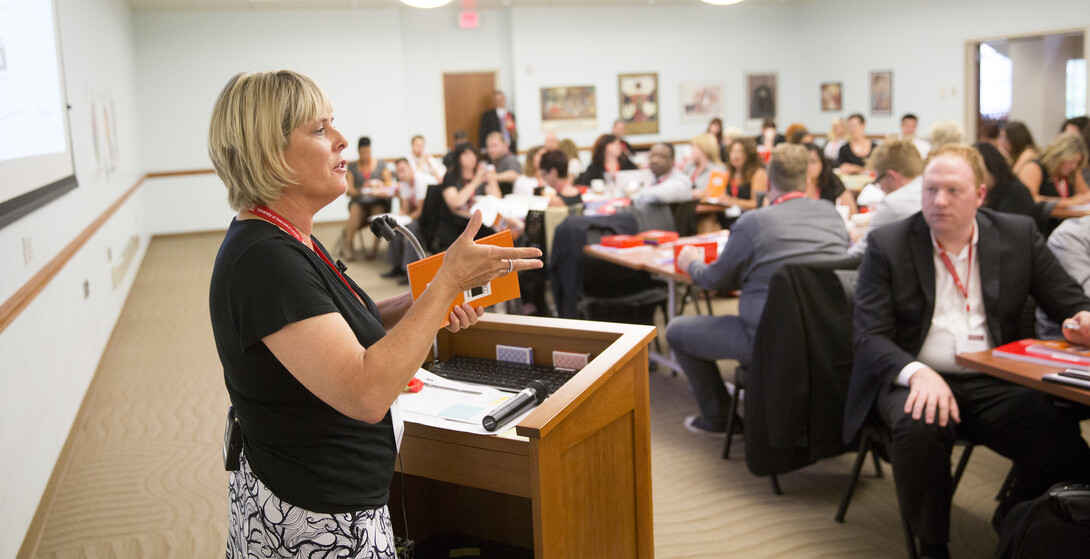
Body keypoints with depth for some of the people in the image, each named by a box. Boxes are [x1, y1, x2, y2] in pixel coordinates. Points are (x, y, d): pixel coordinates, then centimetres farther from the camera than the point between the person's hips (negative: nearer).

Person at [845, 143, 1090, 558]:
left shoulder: (1019, 235, 9)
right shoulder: (888, 245, 0)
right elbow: (871, 337, -6)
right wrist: (917, 372, -26)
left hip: (993, 384, 3)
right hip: (915, 380, -2)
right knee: (920, 427, -36)